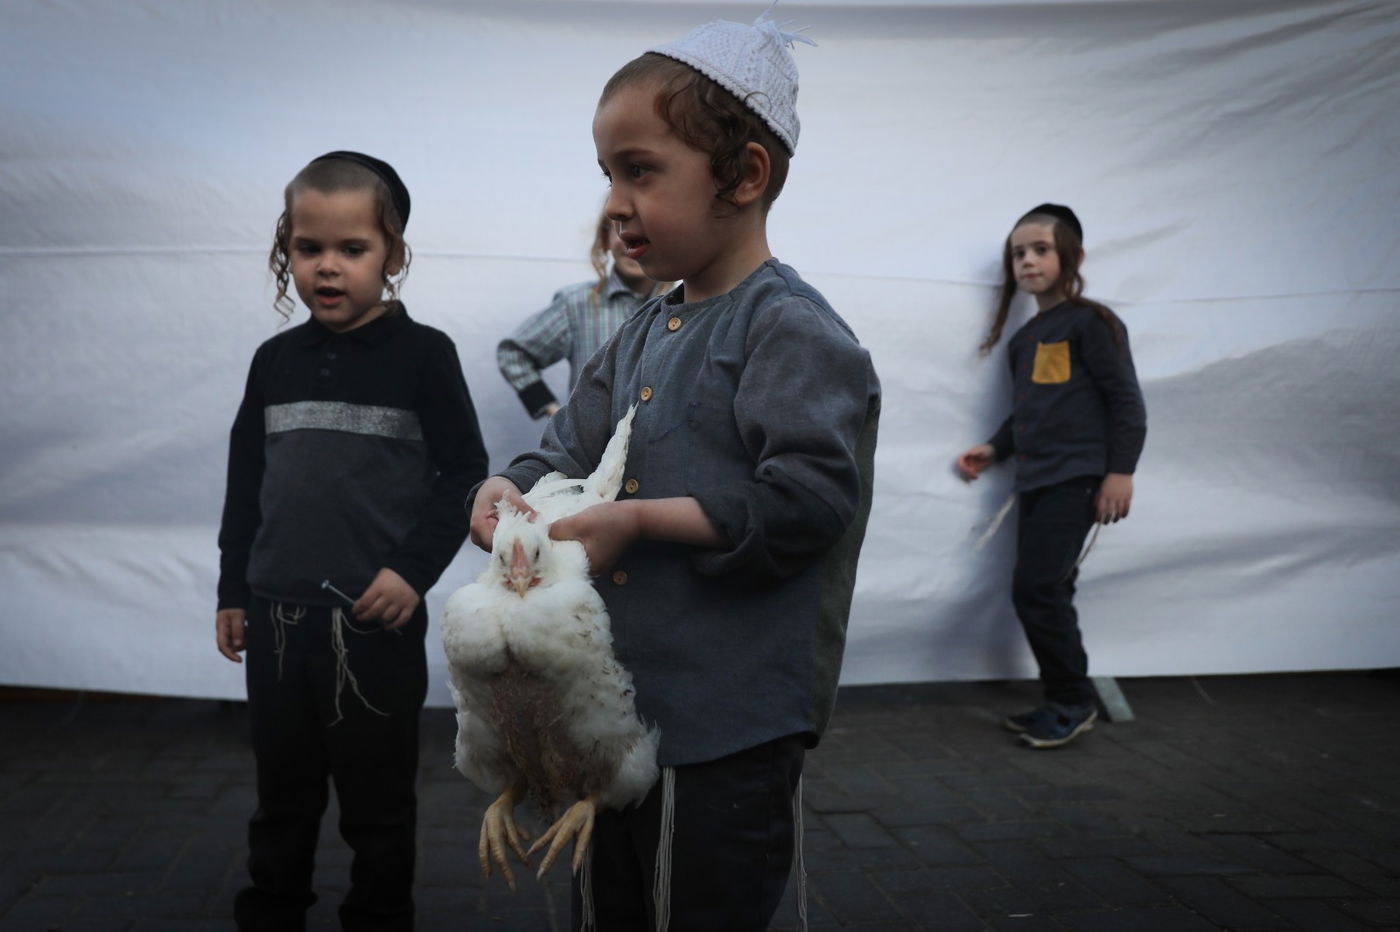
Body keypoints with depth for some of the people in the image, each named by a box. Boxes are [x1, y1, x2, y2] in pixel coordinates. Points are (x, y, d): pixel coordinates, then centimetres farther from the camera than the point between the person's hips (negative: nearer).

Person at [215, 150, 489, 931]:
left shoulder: (423, 354, -7)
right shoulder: (276, 360, 6)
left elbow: (463, 474, -7)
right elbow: (246, 482, 12)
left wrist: (415, 569, -16)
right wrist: (234, 590, 14)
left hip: (376, 618, -4)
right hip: (278, 616, 4)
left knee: (378, 798, 10)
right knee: (282, 791, 19)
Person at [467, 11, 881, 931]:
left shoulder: (790, 328, -16)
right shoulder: (646, 333, 10)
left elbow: (805, 501, -24)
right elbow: (572, 446, 16)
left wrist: (635, 519, -22)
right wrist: (511, 490, -6)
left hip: (731, 730, -8)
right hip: (625, 702, 9)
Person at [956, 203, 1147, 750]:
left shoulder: (1089, 322, -5)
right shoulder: (1024, 338, 17)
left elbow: (1125, 399, -7)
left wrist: (1120, 470, -13)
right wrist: (994, 450, 11)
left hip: (1075, 478, -7)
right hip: (1035, 479, 7)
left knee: (1036, 589, -13)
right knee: (1047, 594, 7)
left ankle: (1072, 703, 2)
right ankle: (1064, 705, 17)